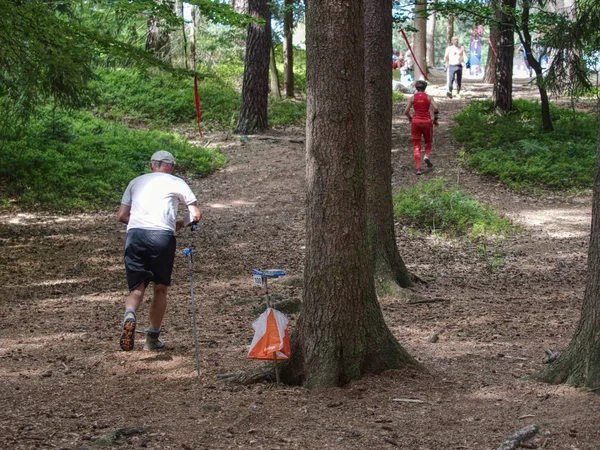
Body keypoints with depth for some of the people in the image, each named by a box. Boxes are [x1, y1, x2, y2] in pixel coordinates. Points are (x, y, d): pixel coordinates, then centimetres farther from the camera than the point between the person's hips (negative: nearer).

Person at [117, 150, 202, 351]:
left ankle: (129, 315, -26)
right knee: (160, 288, 13)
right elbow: (196, 214, 11)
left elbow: (121, 216, 17)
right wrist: (180, 224, 28)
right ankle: (152, 338, 15)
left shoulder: (136, 182, 23)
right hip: (162, 236, -2)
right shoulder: (176, 183, 15)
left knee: (137, 287, 5)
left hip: (135, 235, 2)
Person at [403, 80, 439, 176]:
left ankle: (418, 168, -7)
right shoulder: (429, 97, 0)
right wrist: (435, 119, 1)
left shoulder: (413, 98, 1)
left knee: (416, 145, 6)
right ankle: (426, 156, -8)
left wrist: (410, 118, 17)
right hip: (427, 121, 0)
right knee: (428, 142, 22)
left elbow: (406, 112, -3)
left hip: (415, 122, 0)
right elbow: (436, 108, -13)